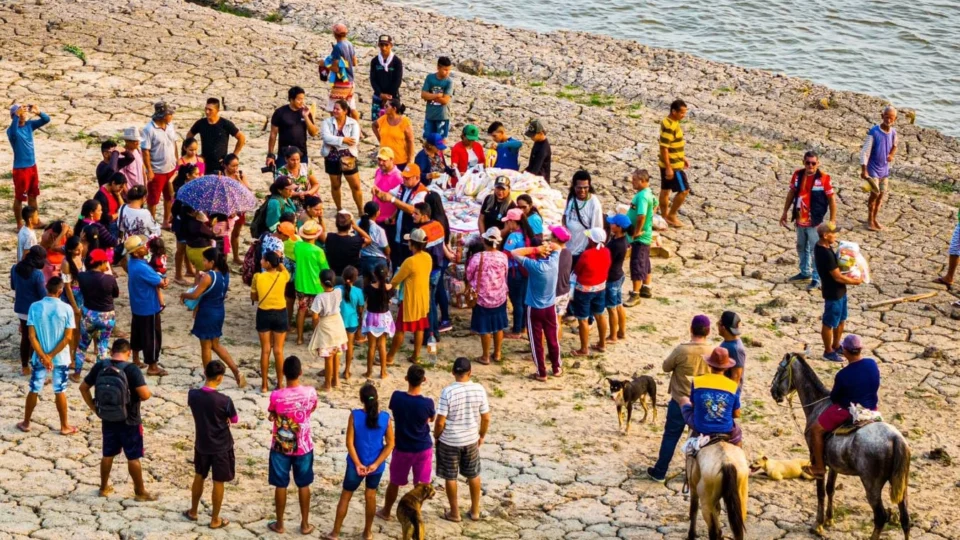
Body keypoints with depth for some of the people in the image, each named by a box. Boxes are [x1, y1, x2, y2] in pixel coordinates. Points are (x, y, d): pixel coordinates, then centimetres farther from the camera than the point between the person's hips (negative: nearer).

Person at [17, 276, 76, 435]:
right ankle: (64, 426, 19)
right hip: (60, 358, -1)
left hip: (39, 357, 1)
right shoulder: (66, 309, -14)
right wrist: (51, 356, -12)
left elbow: (32, 336, -12)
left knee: (34, 390, 14)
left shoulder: (35, 307, -10)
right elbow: (67, 337, -15)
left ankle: (26, 423, 25)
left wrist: (43, 356, -12)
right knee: (60, 392, 10)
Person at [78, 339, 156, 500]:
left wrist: (94, 407, 11)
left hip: (108, 419, 5)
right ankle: (140, 492, 15)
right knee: (133, 457, 6)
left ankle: (104, 487, 31)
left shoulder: (99, 367, -4)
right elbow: (145, 394, -26)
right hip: (129, 421, -4)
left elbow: (83, 387, 5)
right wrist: (149, 393, -3)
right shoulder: (131, 369, -19)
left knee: (108, 454, 19)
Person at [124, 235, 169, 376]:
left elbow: (152, 278, 8)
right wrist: (163, 281, 1)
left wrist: (161, 280, -9)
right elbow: (161, 283, -22)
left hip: (137, 306, 10)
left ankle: (136, 360, 36)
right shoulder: (141, 268, -31)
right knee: (152, 336, 3)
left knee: (137, 332, 22)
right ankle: (152, 366, 12)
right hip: (148, 307, -10)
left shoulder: (133, 263, 0)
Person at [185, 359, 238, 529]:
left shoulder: (193, 394, -12)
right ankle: (215, 520, 20)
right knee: (218, 482, 10)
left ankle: (193, 512, 38)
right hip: (221, 447, -4)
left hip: (201, 444, 4)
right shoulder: (224, 400, -25)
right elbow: (235, 420, -8)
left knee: (199, 477, 23)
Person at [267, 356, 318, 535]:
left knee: (280, 485, 14)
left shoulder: (276, 395, -22)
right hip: (303, 446, 1)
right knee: (303, 485, 16)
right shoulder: (310, 392, -17)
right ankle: (305, 524, 26)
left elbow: (271, 416, -3)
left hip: (281, 447, -1)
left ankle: (279, 524, 26)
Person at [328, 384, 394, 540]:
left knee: (345, 496, 13)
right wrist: (375, 464, -11)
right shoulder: (385, 417, -12)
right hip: (376, 465, 1)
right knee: (370, 496, 19)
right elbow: (390, 444, -10)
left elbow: (350, 442, -15)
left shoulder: (355, 415, -16)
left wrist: (358, 464, -11)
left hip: (356, 464, -1)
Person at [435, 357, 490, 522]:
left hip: (449, 441, -3)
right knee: (473, 475, 20)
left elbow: (440, 422, -18)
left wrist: (436, 437, 0)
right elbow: (486, 418, -4)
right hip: (471, 440, 3)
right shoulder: (479, 389, -12)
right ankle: (475, 511, 30)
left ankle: (454, 512, 25)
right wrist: (481, 435, 13)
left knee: (450, 477, 14)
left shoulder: (448, 391, -22)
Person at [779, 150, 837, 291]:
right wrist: (785, 212, 14)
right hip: (800, 220, 6)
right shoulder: (797, 174, -1)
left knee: (815, 250, -1)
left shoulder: (823, 178, -16)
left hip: (815, 222, -6)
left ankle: (817, 279, 10)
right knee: (801, 247, 21)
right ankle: (805, 273, 38)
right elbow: (791, 193, 12)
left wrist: (832, 220, -10)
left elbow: (831, 200, -10)